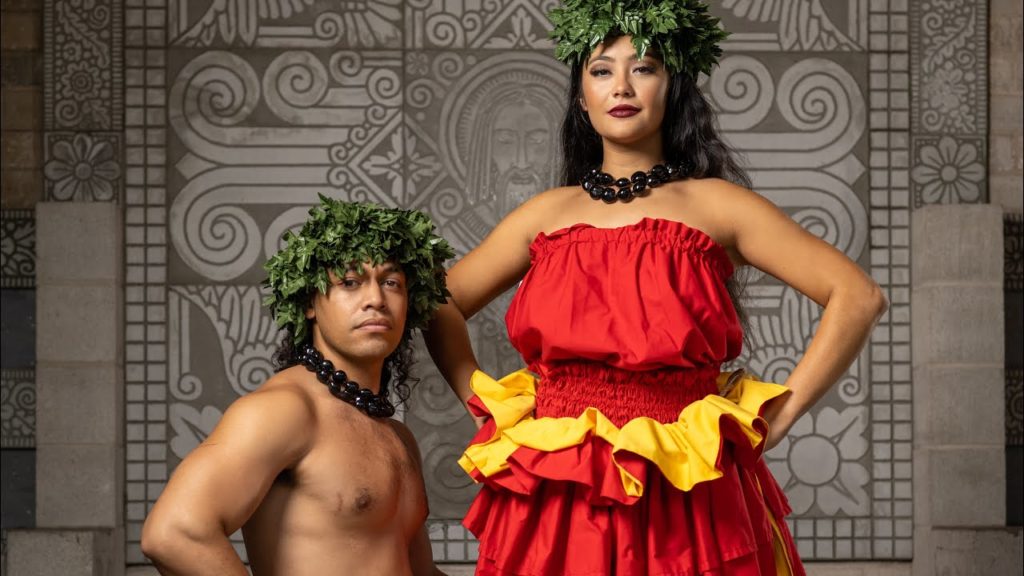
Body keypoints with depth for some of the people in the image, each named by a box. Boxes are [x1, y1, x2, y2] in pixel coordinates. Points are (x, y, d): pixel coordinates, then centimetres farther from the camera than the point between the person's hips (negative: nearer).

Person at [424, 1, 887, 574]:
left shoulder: (716, 205, 2)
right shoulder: (546, 215, 11)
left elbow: (859, 297, -2)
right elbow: (441, 305, 21)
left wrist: (777, 417, -5)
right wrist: (485, 402, 8)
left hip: (685, 504, -2)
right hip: (552, 506, 3)